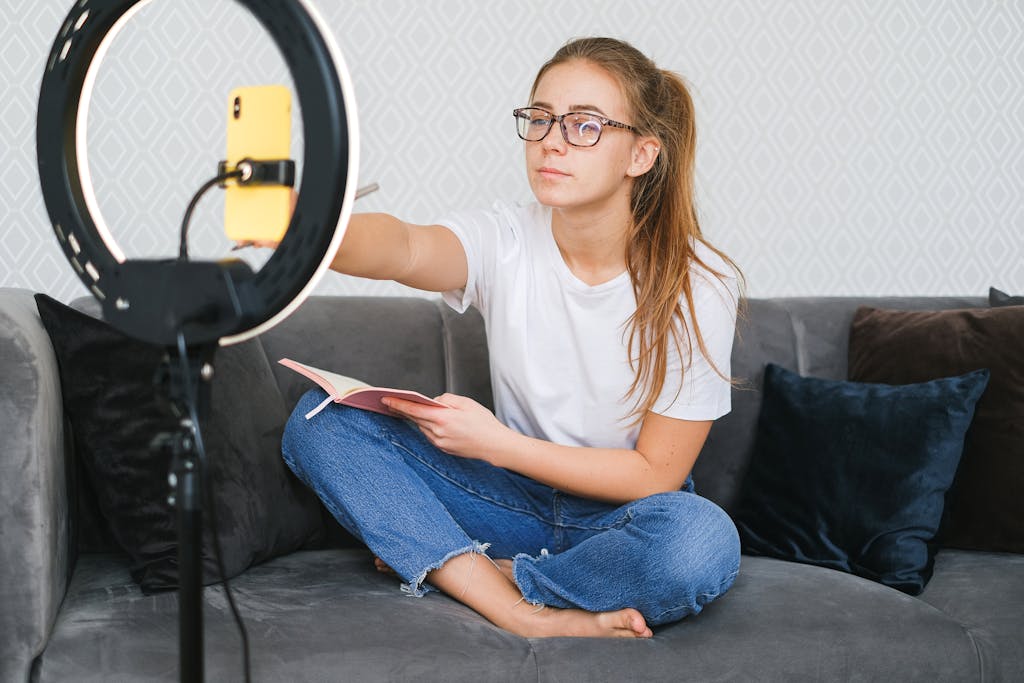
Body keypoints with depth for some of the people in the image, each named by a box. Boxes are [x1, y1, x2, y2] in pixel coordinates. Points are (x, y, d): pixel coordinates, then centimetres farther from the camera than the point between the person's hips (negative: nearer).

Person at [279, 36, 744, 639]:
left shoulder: (699, 285, -16)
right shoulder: (507, 240, -10)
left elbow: (656, 473, -14)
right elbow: (408, 249, -35)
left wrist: (498, 444, -22)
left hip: (622, 514, -2)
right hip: (518, 492, 3)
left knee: (702, 541, -38)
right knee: (322, 420, -16)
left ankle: (461, 568, -14)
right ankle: (529, 616, -25)